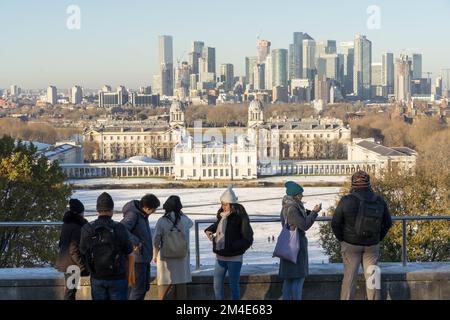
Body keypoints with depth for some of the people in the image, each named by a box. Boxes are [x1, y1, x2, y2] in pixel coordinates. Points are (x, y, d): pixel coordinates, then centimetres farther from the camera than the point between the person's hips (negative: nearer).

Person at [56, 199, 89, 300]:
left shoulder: (66, 224, 6)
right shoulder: (76, 228, -22)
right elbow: (74, 250, -23)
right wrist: (83, 266, -18)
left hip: (65, 262, 9)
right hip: (72, 265, -9)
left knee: (70, 289, 20)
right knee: (70, 291, -1)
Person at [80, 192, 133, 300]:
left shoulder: (88, 229, -8)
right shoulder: (119, 228, -15)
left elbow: (83, 251, 2)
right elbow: (129, 250, -5)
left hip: (97, 277, 3)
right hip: (117, 277, -3)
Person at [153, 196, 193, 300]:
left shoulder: (162, 221, -10)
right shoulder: (184, 220, -3)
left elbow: (156, 240, -10)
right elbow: (191, 223, 22)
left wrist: (155, 255, 5)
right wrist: (180, 212, 10)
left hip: (166, 259, -2)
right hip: (182, 258, 2)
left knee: (165, 287, 3)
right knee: (181, 287, 12)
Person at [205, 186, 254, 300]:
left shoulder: (240, 218, -16)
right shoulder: (222, 216, 4)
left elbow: (248, 239, -17)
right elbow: (216, 226, 27)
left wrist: (233, 247, -24)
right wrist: (209, 230, 6)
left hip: (234, 258, -6)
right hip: (220, 257, 6)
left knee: (234, 286, 4)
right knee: (217, 285, 10)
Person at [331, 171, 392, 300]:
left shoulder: (346, 201, -14)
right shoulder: (379, 201, -3)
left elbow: (335, 224, -10)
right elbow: (388, 223, 7)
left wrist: (342, 239, 4)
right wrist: (378, 239, 14)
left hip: (350, 245, -2)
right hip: (372, 246, 2)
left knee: (350, 277, 4)